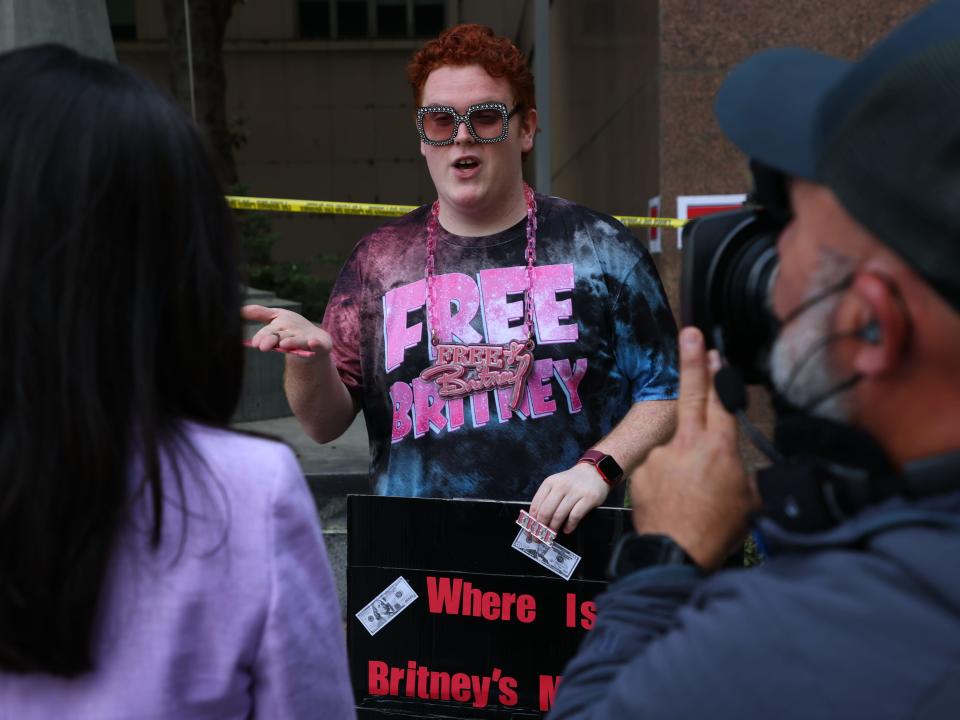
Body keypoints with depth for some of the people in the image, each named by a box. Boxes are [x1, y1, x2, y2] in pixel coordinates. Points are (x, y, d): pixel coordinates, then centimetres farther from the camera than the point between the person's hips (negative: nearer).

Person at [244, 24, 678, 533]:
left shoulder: (596, 247, 6)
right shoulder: (380, 260, 10)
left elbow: (666, 392, 7)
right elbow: (325, 425, 9)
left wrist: (599, 466, -9)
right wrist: (309, 359, -11)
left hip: (572, 545, -1)